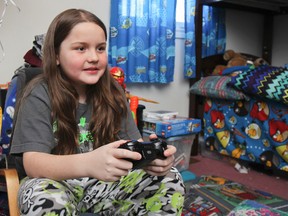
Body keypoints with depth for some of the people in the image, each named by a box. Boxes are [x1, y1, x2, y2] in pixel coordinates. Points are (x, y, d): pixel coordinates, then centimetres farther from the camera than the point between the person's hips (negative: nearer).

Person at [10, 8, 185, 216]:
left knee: (170, 180, -15)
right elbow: (32, 162, -24)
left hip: (104, 181, 3)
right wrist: (89, 163, -44)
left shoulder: (112, 92, -2)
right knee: (45, 199, -37)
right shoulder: (39, 95, -14)